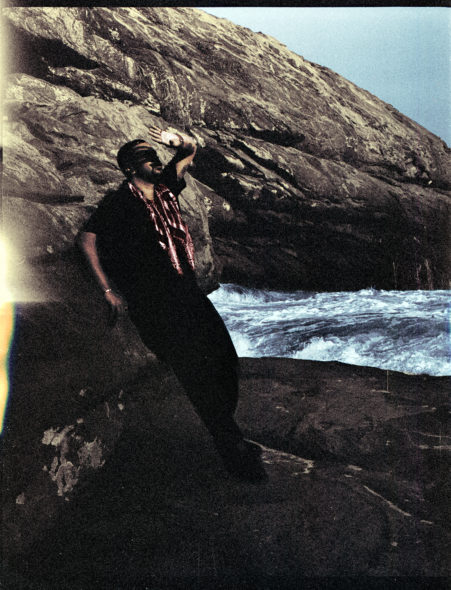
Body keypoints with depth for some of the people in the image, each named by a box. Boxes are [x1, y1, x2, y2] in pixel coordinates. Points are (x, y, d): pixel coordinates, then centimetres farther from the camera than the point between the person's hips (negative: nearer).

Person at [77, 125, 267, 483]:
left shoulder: (165, 188, 14)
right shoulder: (119, 202, -3)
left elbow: (191, 151, 24)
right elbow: (86, 239, -3)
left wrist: (177, 141, 0)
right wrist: (109, 289, -7)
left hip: (186, 290, 7)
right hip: (154, 302, -7)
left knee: (225, 357, -1)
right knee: (197, 370, -13)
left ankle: (227, 435, 17)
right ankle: (234, 454, -5)